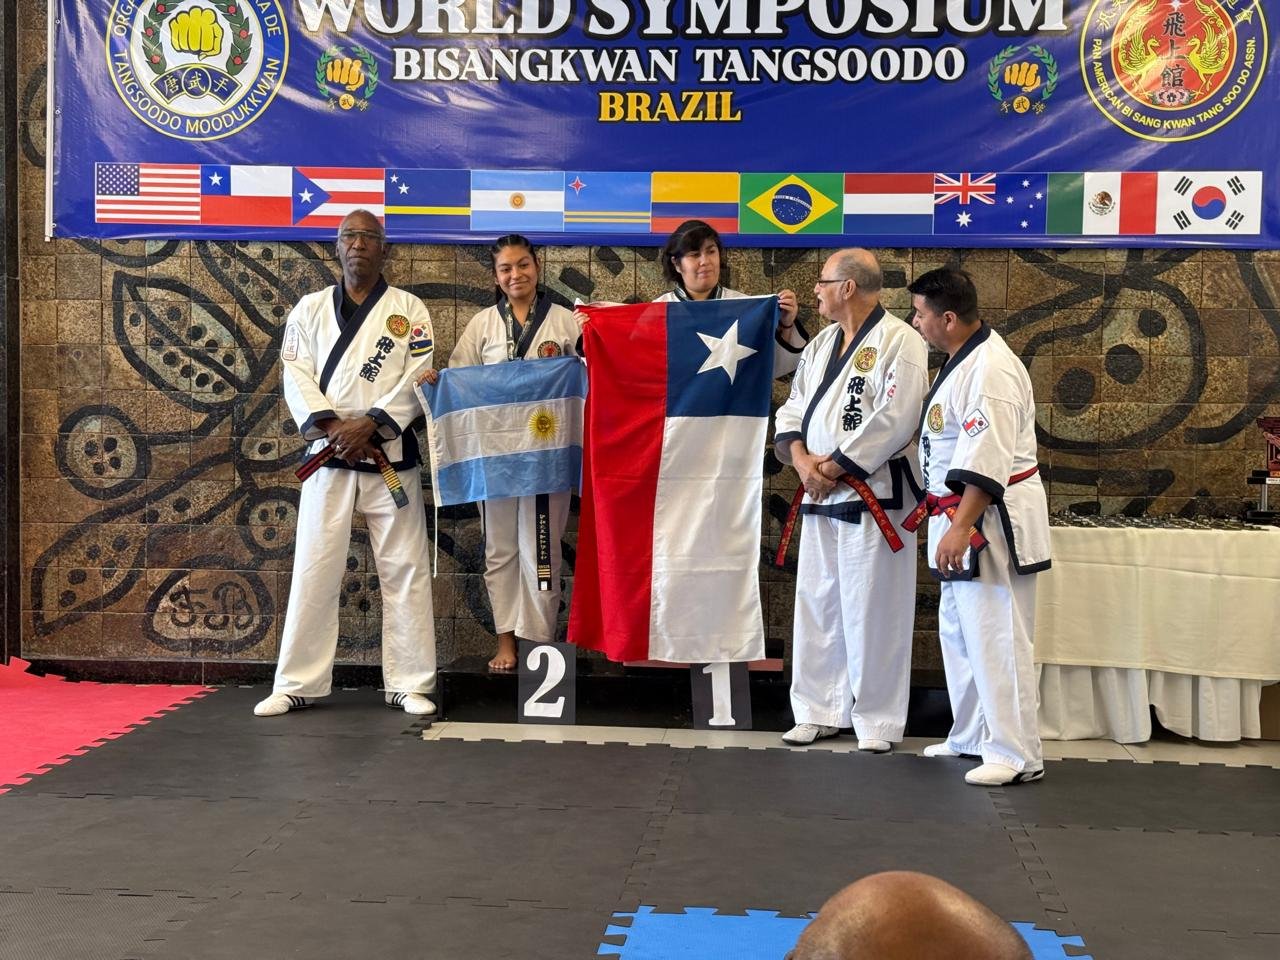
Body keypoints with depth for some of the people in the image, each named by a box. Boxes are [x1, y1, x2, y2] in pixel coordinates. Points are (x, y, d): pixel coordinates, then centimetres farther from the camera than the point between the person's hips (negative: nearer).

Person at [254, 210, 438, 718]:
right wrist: (330, 427, -15)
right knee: (315, 568, 1)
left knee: (405, 569, 0)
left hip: (390, 453, -1)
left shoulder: (409, 309, 5)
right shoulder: (311, 308, 9)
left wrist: (369, 423, -16)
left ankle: (409, 683, 9)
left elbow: (419, 377, -5)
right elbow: (297, 377, 0)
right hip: (328, 453, 1)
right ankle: (297, 684, 9)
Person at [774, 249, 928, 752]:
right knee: (817, 605, 11)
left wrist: (834, 466, -15)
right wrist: (802, 460, -6)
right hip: (821, 497, 8)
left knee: (872, 613, -1)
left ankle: (877, 720, 11)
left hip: (875, 497, -7)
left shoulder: (898, 342, -10)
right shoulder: (821, 344, 15)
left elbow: (894, 420, -19)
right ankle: (819, 711, 23)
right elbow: (793, 408, 14)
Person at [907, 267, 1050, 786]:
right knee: (958, 630, 18)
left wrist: (960, 528, -29)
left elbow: (987, 463, -27)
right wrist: (944, 517, 24)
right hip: (962, 518, 11)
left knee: (995, 637, -7)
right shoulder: (964, 360, 13)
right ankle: (973, 737, 30)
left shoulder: (990, 370, -21)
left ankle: (1017, 755, 1)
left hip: (990, 519, -11)